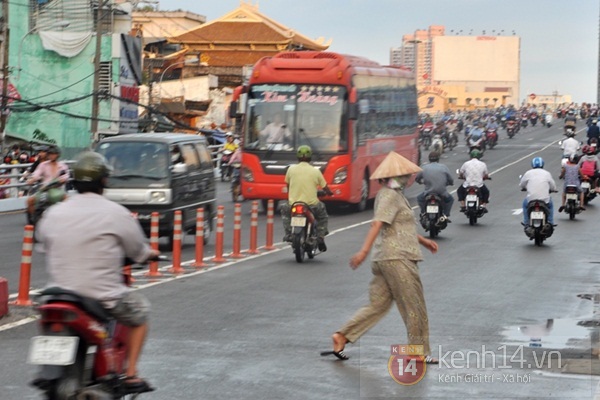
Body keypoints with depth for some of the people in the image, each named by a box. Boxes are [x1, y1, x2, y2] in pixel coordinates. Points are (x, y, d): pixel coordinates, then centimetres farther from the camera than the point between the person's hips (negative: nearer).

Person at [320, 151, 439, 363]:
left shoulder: (395, 194, 20)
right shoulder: (390, 196, -12)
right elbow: (378, 224, -24)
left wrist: (423, 240, 33)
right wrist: (364, 251, -32)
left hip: (386, 259, 10)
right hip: (397, 258, -10)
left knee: (377, 305, 8)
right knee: (414, 306, -1)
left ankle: (342, 336, 3)